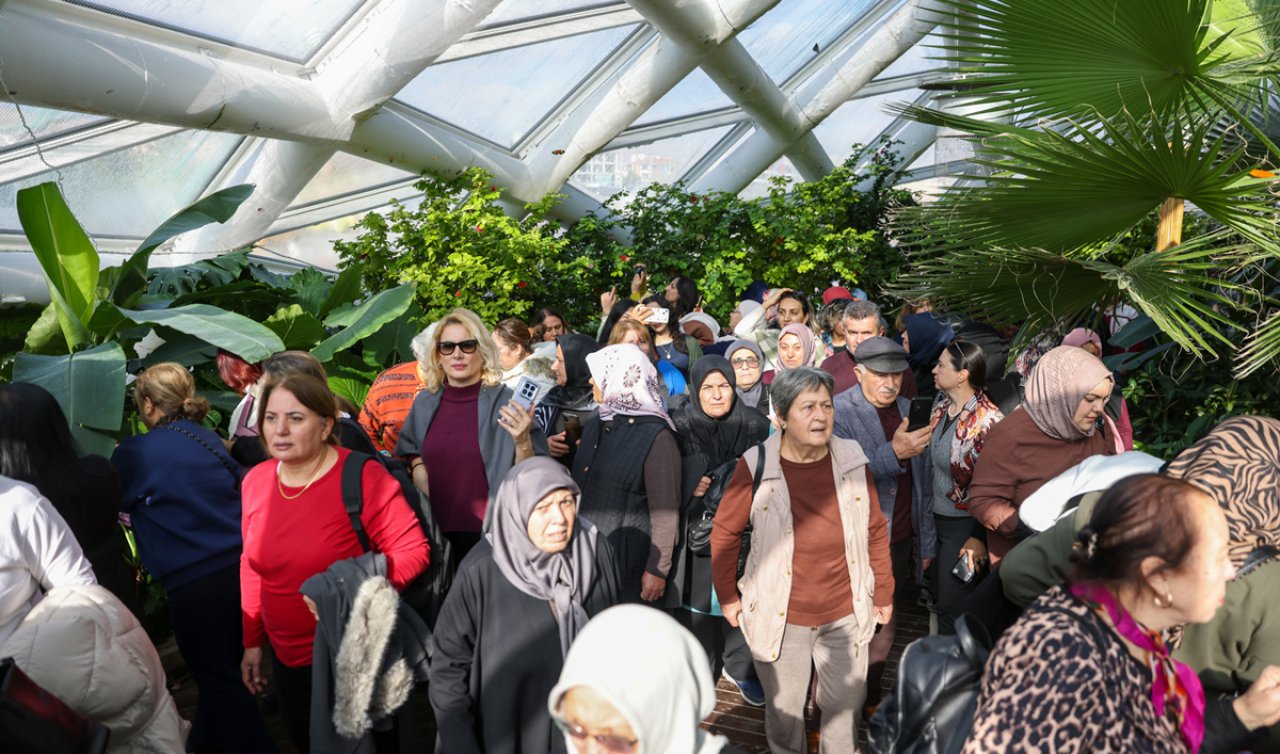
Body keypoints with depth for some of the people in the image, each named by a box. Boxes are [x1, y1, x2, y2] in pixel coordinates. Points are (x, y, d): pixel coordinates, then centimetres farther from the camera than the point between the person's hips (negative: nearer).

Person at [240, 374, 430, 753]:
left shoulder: (361, 476, -22)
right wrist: (252, 641, 11)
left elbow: (412, 551, -18)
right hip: (287, 657, 6)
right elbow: (253, 565, 7)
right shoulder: (255, 480, -3)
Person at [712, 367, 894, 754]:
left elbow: (876, 531, 4)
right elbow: (724, 534, -3)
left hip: (846, 614, 2)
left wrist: (884, 592, 9)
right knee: (784, 711, 15)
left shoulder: (853, 460, -7)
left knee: (845, 707, 18)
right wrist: (727, 595, 0)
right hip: (779, 616, -2)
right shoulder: (755, 466, -14)